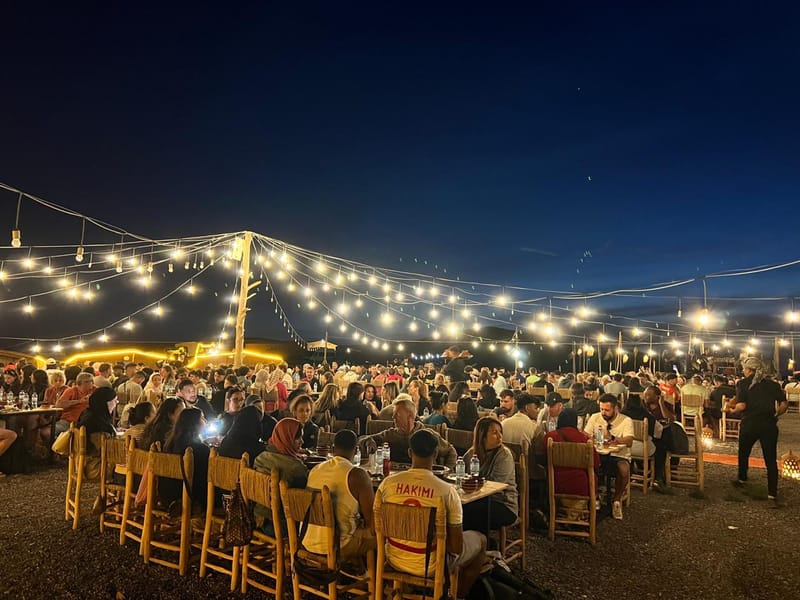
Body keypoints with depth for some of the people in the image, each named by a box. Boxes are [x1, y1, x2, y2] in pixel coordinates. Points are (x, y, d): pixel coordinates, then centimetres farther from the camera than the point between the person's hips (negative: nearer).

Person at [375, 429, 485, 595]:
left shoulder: (388, 483, -14)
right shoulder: (447, 491, -22)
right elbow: (457, 547, -16)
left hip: (394, 560, 4)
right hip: (430, 566, -4)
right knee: (480, 540, 23)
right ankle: (459, 594, 38)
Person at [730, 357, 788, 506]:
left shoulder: (743, 383, -5)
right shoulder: (772, 384, 5)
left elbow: (741, 406, -15)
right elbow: (784, 404, -1)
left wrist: (733, 408, 5)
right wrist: (775, 414, 14)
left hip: (749, 424, -2)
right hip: (769, 425, 2)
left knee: (743, 453, 21)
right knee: (771, 459, 3)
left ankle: (742, 479, 39)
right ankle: (772, 495, -1)